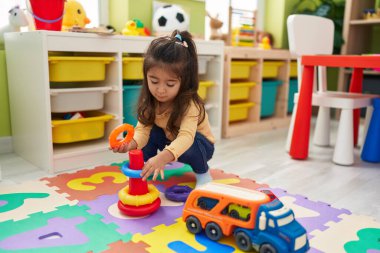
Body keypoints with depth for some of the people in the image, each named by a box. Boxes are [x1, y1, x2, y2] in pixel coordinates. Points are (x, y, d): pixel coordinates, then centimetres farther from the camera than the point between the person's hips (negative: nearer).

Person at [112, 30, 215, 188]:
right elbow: (143, 129, -21)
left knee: (189, 147, -36)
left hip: (199, 145, -5)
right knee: (152, 132, -19)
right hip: (170, 141, 5)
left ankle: (203, 173, -7)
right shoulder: (150, 101, -18)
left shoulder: (188, 104, -35)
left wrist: (163, 157, -66)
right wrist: (131, 144, -45)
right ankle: (146, 169, 1)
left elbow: (186, 137, -49)